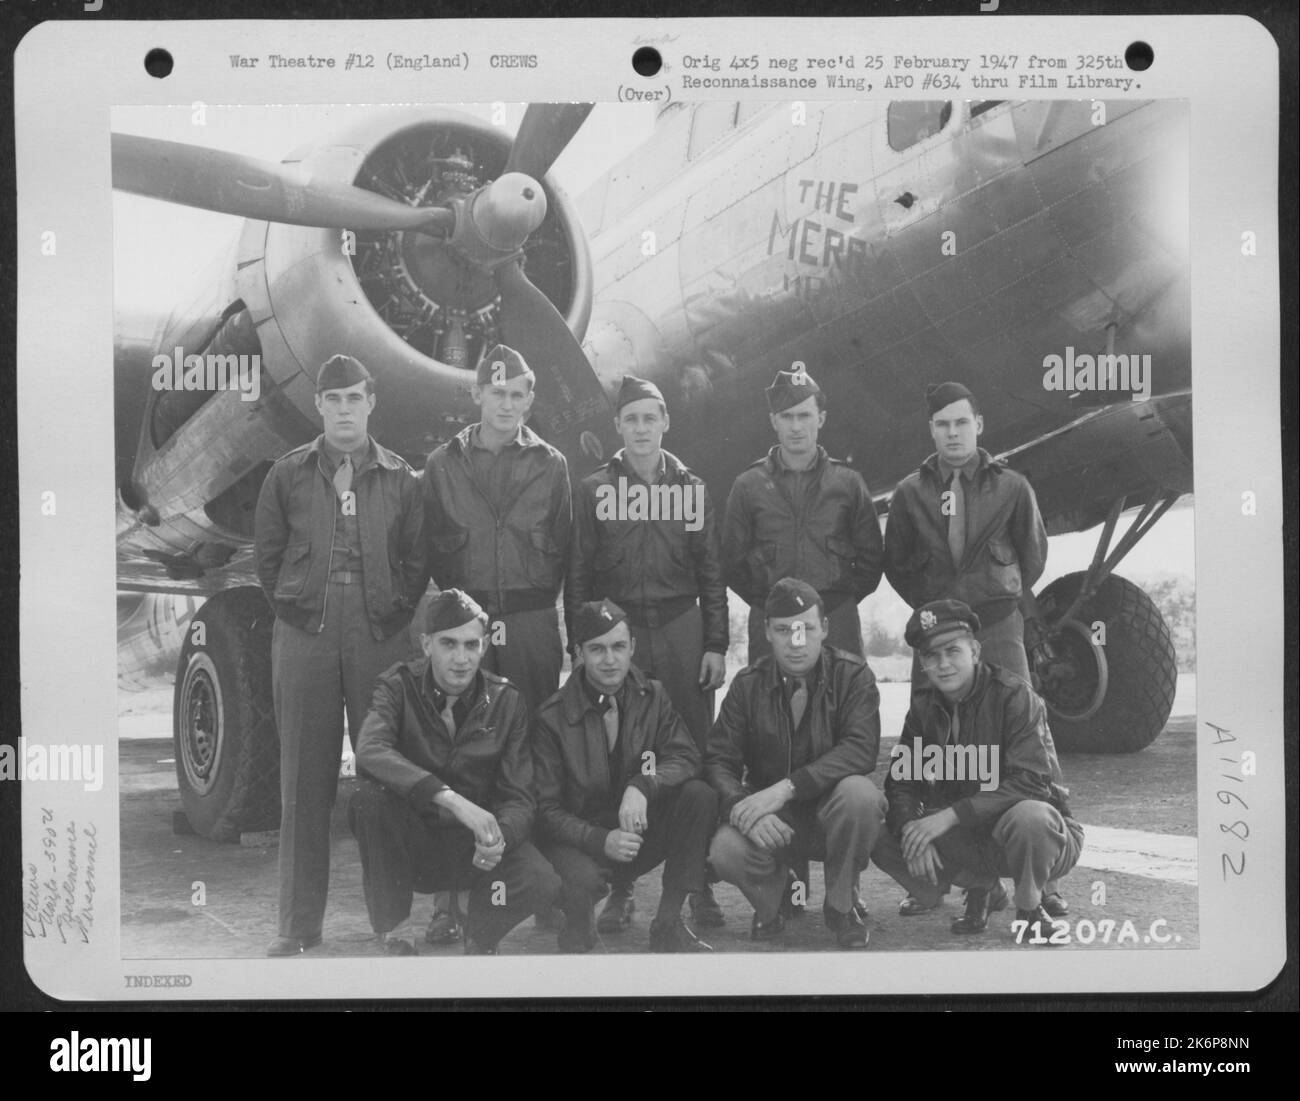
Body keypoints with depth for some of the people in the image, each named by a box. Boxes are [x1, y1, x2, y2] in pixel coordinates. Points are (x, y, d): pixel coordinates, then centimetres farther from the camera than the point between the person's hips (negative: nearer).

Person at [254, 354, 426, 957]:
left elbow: (417, 561, 10)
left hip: (382, 637, 0)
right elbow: (266, 554, 11)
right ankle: (299, 924, 10)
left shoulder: (399, 478, 8)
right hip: (304, 637, 0)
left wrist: (395, 615, 2)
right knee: (305, 779, 3)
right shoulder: (288, 473, 8)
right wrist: (295, 612, 5)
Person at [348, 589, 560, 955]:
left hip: (473, 845, 1)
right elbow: (369, 751, -30)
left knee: (540, 881, -28)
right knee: (369, 796, -32)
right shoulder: (399, 687, -8)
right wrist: (453, 800, -40)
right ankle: (390, 936, -14)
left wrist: (500, 836, -30)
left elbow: (518, 798, -5)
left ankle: (480, 941, 7)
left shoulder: (506, 701, -3)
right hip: (408, 843, -1)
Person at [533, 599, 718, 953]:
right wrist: (601, 841, -29)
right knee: (583, 880, -38)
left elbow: (685, 757, -10)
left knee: (700, 797, -22)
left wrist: (642, 786, -31)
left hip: (640, 830, 4)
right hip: (580, 840, -4)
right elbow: (547, 809, -12)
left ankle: (668, 925, -10)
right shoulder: (552, 718, -11)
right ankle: (576, 937, 2)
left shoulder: (651, 696, 1)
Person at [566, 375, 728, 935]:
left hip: (682, 630, 1)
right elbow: (578, 575, 6)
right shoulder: (594, 489, 8)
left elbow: (711, 574, 11)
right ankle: (619, 888, 6)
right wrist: (582, 646, -2)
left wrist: (716, 645, 3)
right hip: (616, 633, -1)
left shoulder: (692, 488, 12)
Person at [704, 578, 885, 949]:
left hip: (831, 812, 0)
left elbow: (860, 749, -22)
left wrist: (787, 787, -33)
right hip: (772, 824, 0)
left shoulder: (852, 675, -7)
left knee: (859, 792, -34)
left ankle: (841, 905, -6)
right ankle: (769, 906, 7)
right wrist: (743, 808, -29)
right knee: (726, 851, -31)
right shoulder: (748, 684, -1)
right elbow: (718, 761, -7)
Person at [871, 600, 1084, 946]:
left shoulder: (1014, 694, -18)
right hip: (968, 838, 5)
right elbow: (901, 782, -1)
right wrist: (912, 827, -24)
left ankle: (1030, 911, -8)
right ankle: (982, 888, 10)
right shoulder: (924, 707, 2)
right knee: (883, 842, -15)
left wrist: (950, 814, -32)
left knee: (1028, 816, -40)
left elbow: (1032, 782, -27)